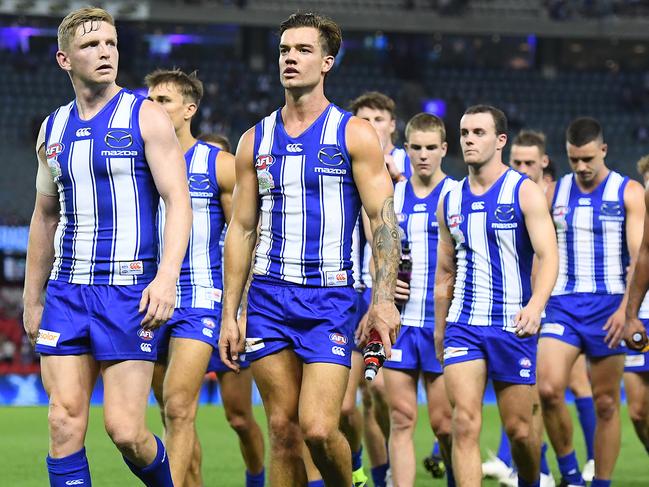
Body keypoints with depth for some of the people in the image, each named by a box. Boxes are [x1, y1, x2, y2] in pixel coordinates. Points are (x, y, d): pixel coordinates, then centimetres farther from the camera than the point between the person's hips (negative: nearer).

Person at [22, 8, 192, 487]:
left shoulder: (145, 117, -3)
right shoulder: (53, 129, 12)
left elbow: (179, 202, -10)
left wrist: (167, 276, -23)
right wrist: (32, 298, 20)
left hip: (130, 290, -5)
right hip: (68, 291, 5)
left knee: (125, 429, -8)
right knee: (65, 424, -4)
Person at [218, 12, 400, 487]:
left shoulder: (355, 134, 1)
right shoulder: (255, 141, 11)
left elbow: (383, 219, -4)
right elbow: (241, 229, 13)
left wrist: (384, 299, -16)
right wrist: (229, 314, 7)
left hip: (330, 297, -4)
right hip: (268, 298, 4)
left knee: (318, 428, -14)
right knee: (283, 430, 2)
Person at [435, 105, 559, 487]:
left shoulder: (525, 192, -4)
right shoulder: (451, 201, 10)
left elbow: (548, 255, -14)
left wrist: (536, 304, -31)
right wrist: (440, 331, 20)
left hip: (514, 326, -3)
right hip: (463, 324, 3)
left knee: (520, 429, 4)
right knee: (465, 423, -13)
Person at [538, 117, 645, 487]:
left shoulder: (630, 193, 0)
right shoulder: (553, 193, 9)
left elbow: (640, 257, -8)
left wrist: (626, 308, -21)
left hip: (609, 307, -2)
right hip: (562, 304, 2)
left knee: (606, 403, 2)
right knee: (549, 389, -18)